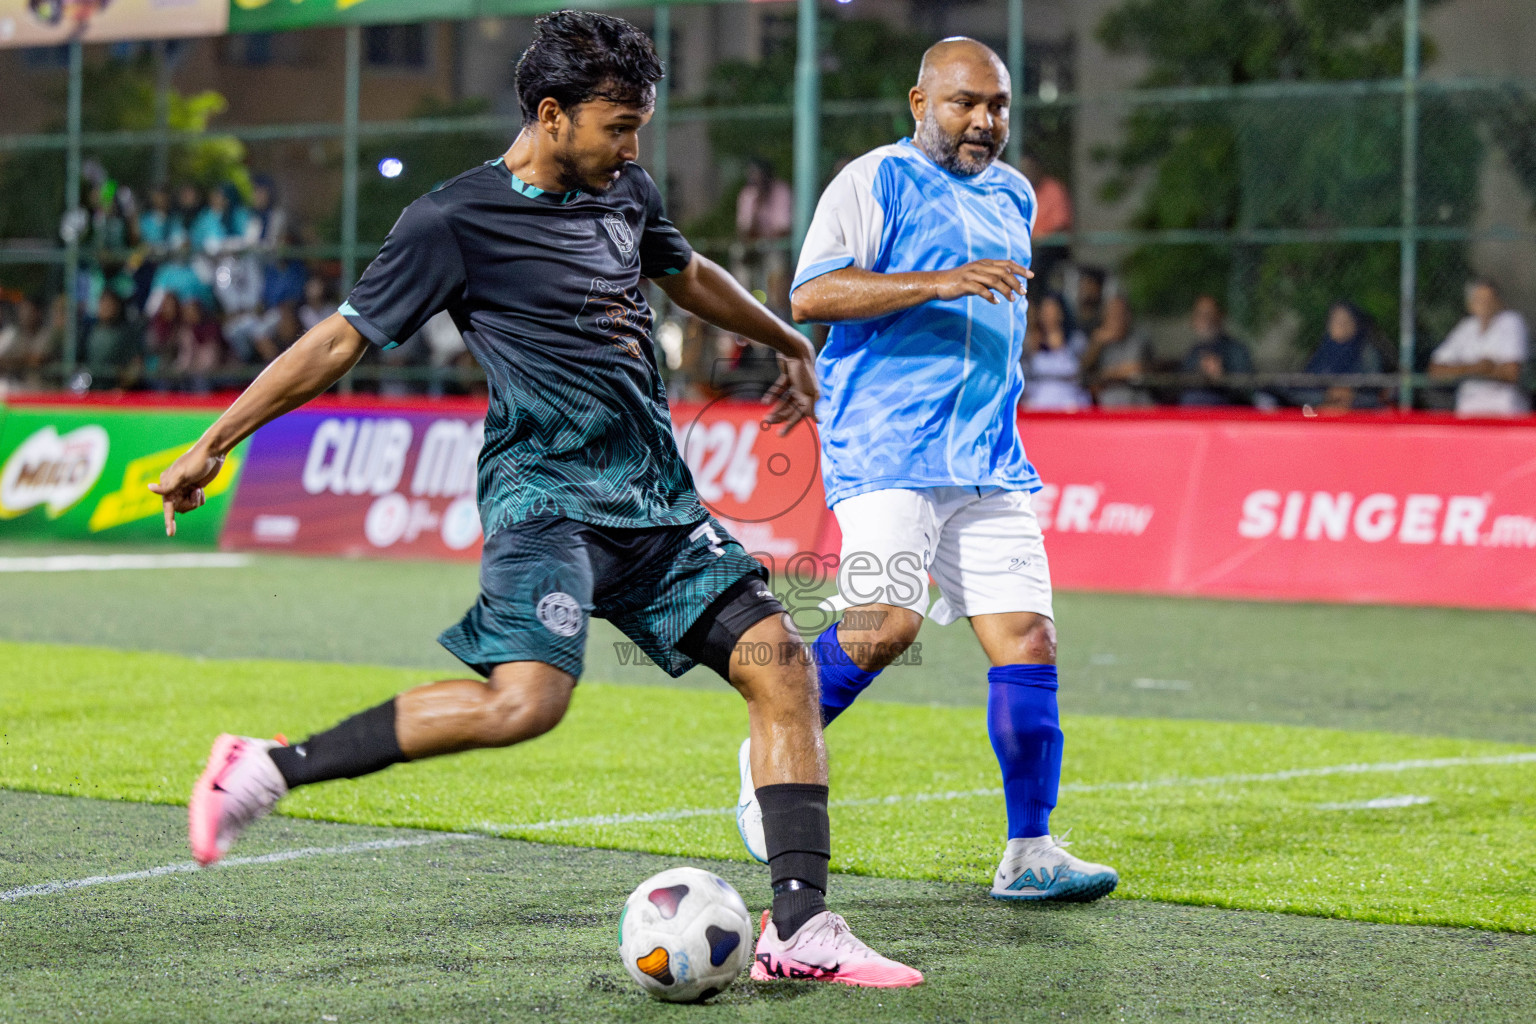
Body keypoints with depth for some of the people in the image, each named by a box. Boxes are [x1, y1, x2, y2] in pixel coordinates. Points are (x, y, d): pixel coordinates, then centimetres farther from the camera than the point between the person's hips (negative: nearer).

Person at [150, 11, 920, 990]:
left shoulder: (627, 192, 14)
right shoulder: (455, 221, -7)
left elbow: (690, 274, 35)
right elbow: (342, 338, -2)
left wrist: (791, 345, 49)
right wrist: (213, 445, -2)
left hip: (657, 500, 8)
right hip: (547, 493, -7)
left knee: (780, 662, -5)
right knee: (525, 699, -29)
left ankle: (800, 929, -3)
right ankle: (264, 771, -16)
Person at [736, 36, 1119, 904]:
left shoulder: (1014, 198, 20)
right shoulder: (875, 182, -2)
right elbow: (811, 295, -14)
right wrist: (939, 283, -22)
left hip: (990, 464, 6)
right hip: (884, 451, -6)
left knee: (1028, 636, -4)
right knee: (886, 624, -20)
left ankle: (1030, 852, 0)